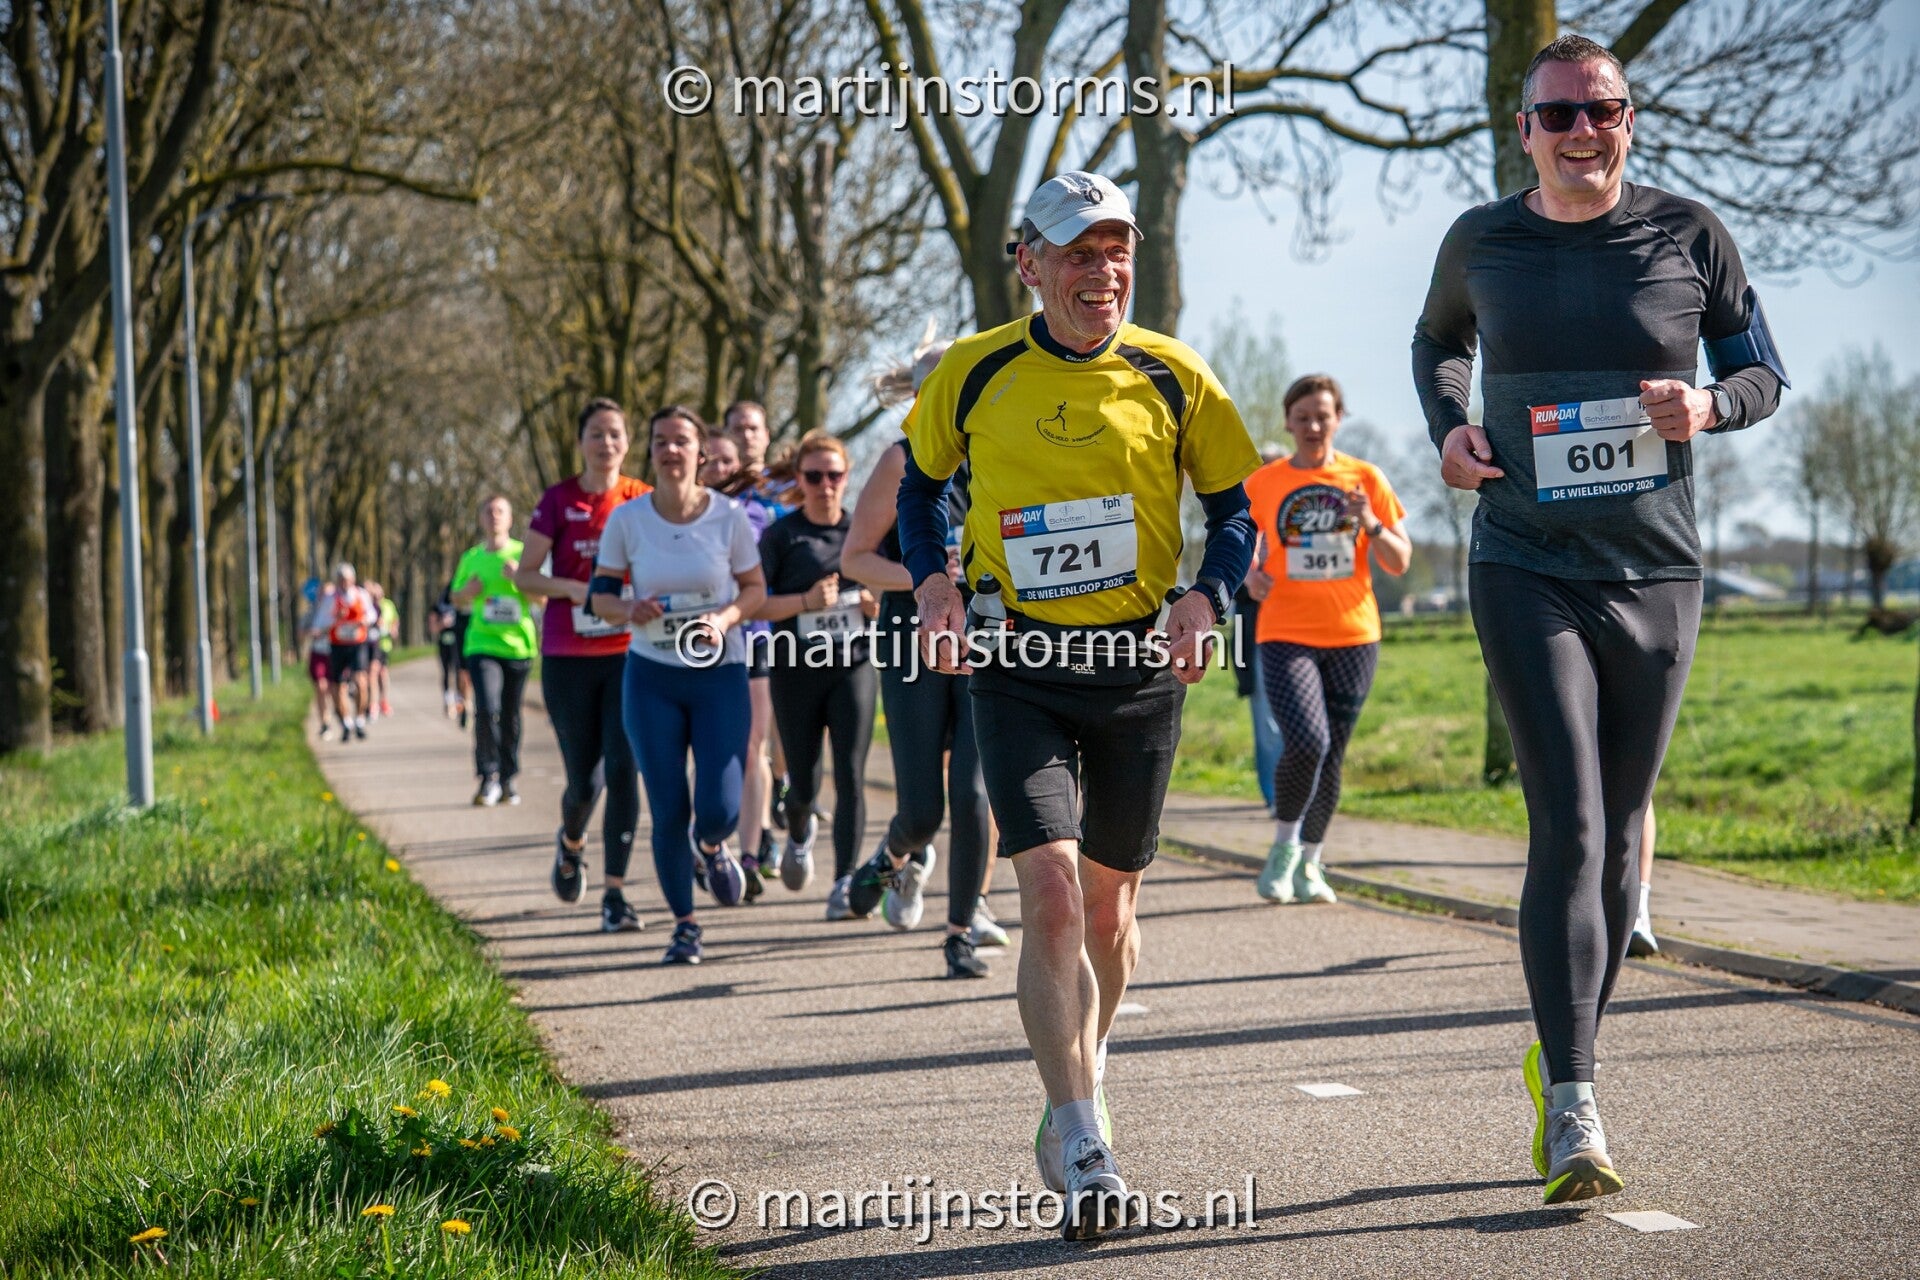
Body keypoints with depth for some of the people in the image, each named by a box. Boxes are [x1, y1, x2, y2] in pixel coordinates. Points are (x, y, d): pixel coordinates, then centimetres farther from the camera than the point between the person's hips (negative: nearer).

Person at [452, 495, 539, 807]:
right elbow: (456, 598, 20)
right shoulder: (471, 558, 10)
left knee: (510, 716, 6)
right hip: (482, 644, 0)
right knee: (486, 710, -17)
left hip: (518, 644, 0)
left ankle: (509, 778, 20)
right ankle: (488, 777, -7)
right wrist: (468, 591, -1)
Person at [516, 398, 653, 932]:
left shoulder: (643, 501, 3)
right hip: (567, 660, 0)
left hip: (629, 653, 0)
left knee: (623, 769, -12)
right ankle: (571, 841, 40)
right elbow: (525, 575, 2)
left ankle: (614, 893, -5)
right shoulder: (558, 501, 0)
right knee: (584, 781, 5)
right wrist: (574, 588, -16)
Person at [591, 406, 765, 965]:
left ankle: (711, 845, 30)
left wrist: (725, 618, -16)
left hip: (720, 673, 0)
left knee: (720, 809, -9)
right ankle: (684, 924, 19)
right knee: (669, 812, -1)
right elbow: (600, 594, 4)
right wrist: (630, 611, -18)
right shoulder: (627, 520, -5)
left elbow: (755, 587, 4)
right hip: (652, 677, 1)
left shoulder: (728, 516, -6)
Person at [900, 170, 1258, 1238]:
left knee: (1109, 908, 11)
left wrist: (1207, 598, -10)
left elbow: (1234, 510, 9)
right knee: (1052, 898, -15)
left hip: (1140, 666, 1)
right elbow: (922, 481, 17)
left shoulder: (1173, 377, 0)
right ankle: (1085, 1151, -11)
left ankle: (1082, 1086, 38)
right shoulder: (974, 374, 0)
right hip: (1018, 666, -1)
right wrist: (932, 579, 0)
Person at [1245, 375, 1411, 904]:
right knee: (1305, 742, -21)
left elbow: (1399, 563, 5)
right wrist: (1250, 575, -7)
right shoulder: (1262, 484, 3)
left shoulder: (1366, 479, 4)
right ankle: (1284, 845, 2)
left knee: (1332, 756, 7)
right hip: (1286, 636, -2)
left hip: (1353, 637, 2)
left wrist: (1371, 524, -14)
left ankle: (1309, 863, 24)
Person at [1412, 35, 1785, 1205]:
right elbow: (1439, 340, 24)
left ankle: (1565, 1061, 29)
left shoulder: (1689, 235, 1)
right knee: (1568, 830, -14)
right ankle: (1573, 1111, -14)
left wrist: (1707, 407, -12)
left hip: (1658, 577, 2)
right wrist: (1448, 429, 4)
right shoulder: (1482, 242, 3)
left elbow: (1765, 373, 10)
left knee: (1617, 837, 10)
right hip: (1526, 574, -2)